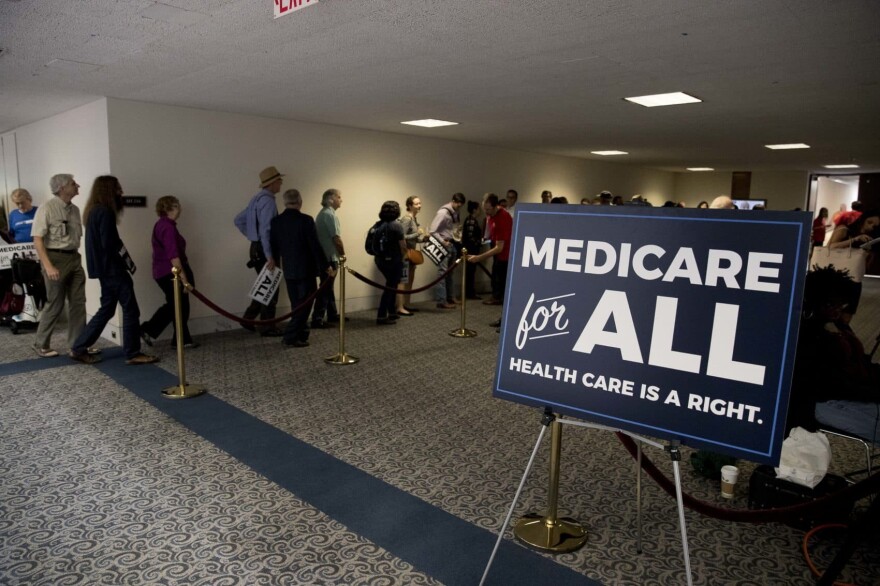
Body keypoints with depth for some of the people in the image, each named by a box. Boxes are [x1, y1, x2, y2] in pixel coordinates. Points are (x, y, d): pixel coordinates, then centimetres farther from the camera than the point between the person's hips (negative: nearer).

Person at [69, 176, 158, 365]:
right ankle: (133, 354, 3)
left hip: (105, 268, 10)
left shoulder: (94, 211, 14)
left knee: (107, 309, 16)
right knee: (130, 310, -2)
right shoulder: (105, 212, -15)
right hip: (112, 269, -10)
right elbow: (110, 243, -21)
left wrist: (124, 261, 10)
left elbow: (101, 242, 14)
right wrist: (128, 262, -10)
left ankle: (79, 348, 20)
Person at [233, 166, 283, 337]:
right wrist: (269, 256, -26)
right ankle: (267, 327, 8)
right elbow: (265, 230, -24)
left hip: (257, 248, 9)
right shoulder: (267, 200, -15)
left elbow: (239, 220, 20)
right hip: (264, 250, -9)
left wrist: (253, 237, 17)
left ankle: (249, 318, 19)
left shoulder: (257, 199, 14)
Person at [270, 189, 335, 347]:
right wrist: (326, 266, -7)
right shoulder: (306, 220, -16)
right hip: (306, 269, -6)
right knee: (304, 304, 2)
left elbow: (274, 246, 6)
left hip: (288, 269, 6)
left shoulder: (276, 221, 0)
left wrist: (277, 263, 22)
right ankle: (291, 337, -2)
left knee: (297, 304, 16)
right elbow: (315, 246, -16)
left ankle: (301, 334, 23)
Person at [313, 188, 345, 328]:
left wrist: (338, 253, 16)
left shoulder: (323, 213, 15)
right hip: (329, 257, -10)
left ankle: (332, 314, 26)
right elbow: (336, 238, -19)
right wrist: (343, 254, -7)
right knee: (326, 288, -8)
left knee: (328, 286, 16)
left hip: (324, 256, 10)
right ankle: (317, 319, -7)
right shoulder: (330, 214, -15)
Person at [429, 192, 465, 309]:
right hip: (443, 246, -9)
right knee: (442, 272, -8)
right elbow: (432, 231, -18)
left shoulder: (455, 213, 9)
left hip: (452, 245, 9)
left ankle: (449, 297, 25)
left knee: (449, 272, 15)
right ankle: (441, 301, -6)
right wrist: (443, 242, -23)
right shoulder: (443, 212, -16)